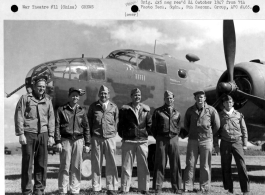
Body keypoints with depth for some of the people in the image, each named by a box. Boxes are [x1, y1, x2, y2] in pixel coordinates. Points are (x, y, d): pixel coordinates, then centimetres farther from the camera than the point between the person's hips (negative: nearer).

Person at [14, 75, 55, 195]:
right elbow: (19, 117, -3)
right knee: (27, 163, 0)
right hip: (28, 134, -3)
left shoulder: (47, 100, 12)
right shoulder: (25, 98, 2)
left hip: (43, 135, 3)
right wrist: (21, 134, -9)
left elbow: (51, 119, 12)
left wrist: (51, 136, 6)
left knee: (42, 164, 4)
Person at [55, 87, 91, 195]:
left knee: (76, 167, 4)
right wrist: (58, 142, -9)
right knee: (65, 167, -2)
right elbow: (57, 126, 0)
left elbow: (86, 128, 12)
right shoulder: (61, 109, 3)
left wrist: (87, 144, 8)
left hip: (78, 140, 3)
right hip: (66, 140, -2)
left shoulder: (82, 111, 11)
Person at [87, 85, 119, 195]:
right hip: (96, 138, 0)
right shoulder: (93, 106, 9)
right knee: (96, 164, 3)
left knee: (111, 164, 1)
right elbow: (89, 121, 11)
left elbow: (116, 121, 15)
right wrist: (91, 134, 6)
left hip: (110, 138, 0)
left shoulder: (114, 107, 10)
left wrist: (113, 132, 7)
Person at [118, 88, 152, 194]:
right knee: (126, 166, 2)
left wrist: (146, 134, 5)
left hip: (143, 141, 2)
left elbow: (149, 124, 11)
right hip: (128, 141, -2)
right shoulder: (124, 109, 0)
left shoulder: (146, 109, 6)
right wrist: (123, 135, 0)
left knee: (143, 166, 8)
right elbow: (121, 124, 3)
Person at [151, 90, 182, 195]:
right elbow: (153, 127, 6)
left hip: (173, 139, 2)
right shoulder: (158, 111, 4)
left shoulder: (176, 113, 12)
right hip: (161, 140, -2)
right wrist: (158, 138, 4)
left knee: (175, 165, 3)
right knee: (160, 165, -2)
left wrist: (175, 136, 9)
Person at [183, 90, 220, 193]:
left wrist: (208, 134, 11)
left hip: (206, 140, -1)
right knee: (190, 164, 0)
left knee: (205, 165, 3)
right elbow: (186, 125, 16)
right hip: (192, 140, 2)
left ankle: (204, 187, 12)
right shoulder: (190, 110, 3)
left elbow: (217, 126, 6)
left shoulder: (211, 110, -3)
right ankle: (188, 187, 5)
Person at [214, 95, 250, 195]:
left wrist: (245, 144, 4)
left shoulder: (239, 115, 7)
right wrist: (216, 144, 5)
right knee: (226, 168, 2)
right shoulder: (219, 115, 7)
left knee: (241, 166, -6)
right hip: (225, 143, 1)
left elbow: (244, 130, 9)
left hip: (237, 142, -1)